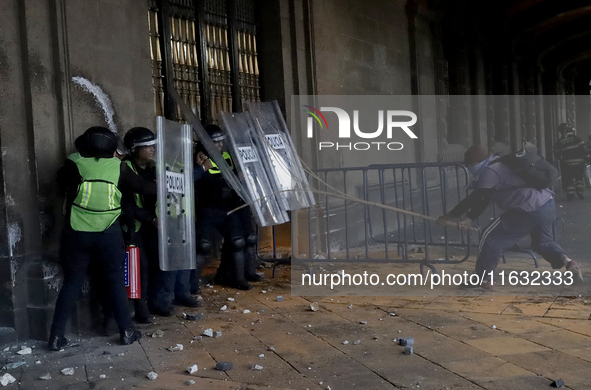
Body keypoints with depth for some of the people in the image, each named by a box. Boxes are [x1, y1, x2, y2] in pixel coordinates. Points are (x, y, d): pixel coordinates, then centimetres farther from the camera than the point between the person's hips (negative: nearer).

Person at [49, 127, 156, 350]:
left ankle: (57, 336, 11)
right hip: (109, 233, 0)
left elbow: (61, 184, 14)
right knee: (116, 281, 10)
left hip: (77, 234, 1)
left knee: (72, 283, 10)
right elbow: (140, 186, 10)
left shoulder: (73, 164, -3)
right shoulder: (117, 166, -2)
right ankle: (126, 331, 13)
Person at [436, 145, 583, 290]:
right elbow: (481, 199, 21)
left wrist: (449, 216, 3)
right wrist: (469, 219, 13)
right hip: (548, 203, 10)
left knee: (491, 237, 1)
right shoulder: (501, 165, 23)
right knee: (542, 241, 32)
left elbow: (474, 199, -5)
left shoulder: (489, 172, -7)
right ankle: (568, 262, 12)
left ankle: (483, 279, 7)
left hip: (530, 211, -10)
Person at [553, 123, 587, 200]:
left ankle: (570, 195, -2)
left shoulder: (559, 143, -1)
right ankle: (580, 193, 5)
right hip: (578, 163, 0)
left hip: (566, 165, 0)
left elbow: (556, 155, 2)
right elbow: (584, 149, -6)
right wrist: (583, 157, 9)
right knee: (579, 178, 16)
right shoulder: (576, 138, -5)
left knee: (568, 179, 8)